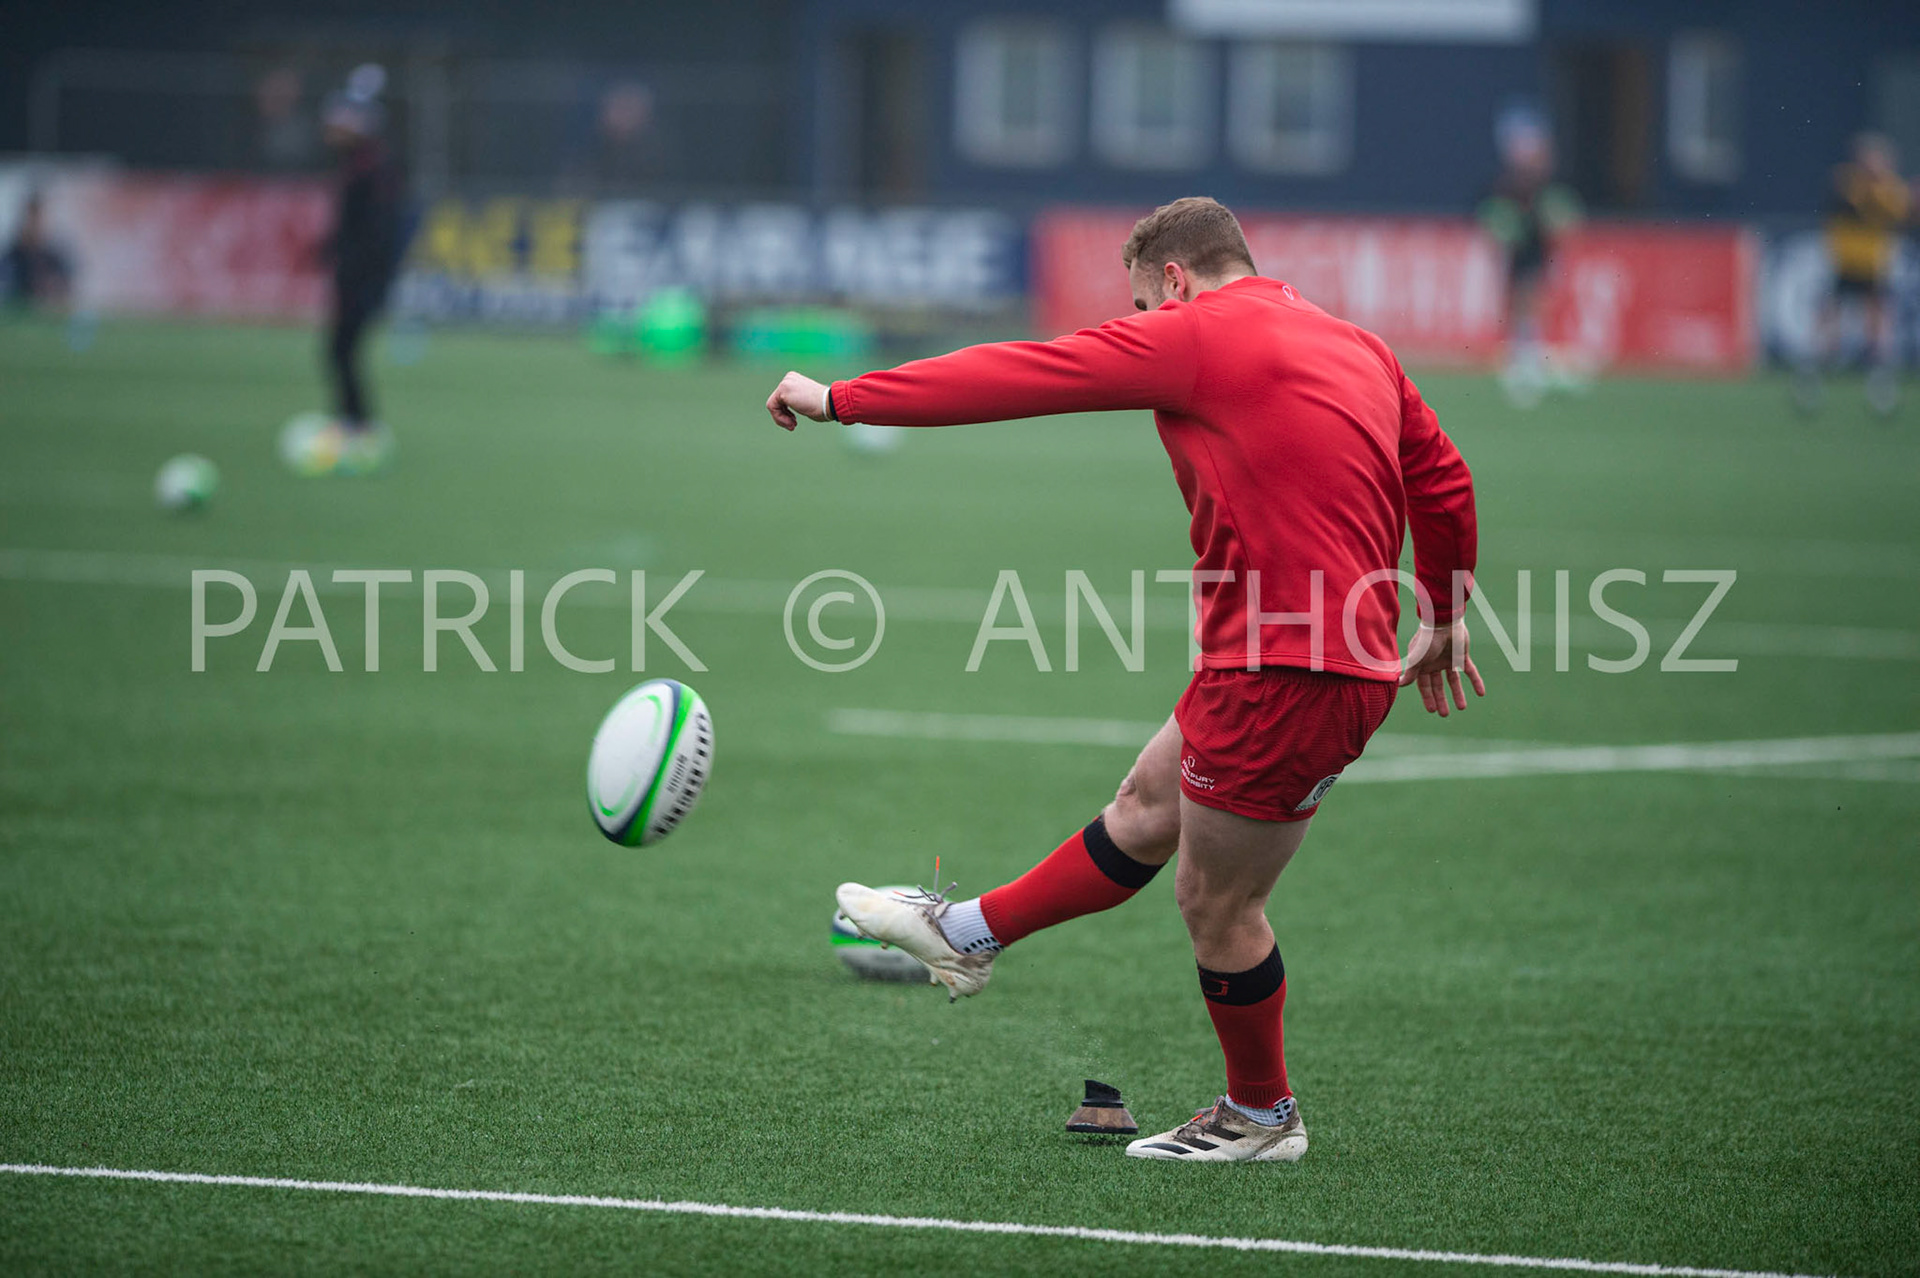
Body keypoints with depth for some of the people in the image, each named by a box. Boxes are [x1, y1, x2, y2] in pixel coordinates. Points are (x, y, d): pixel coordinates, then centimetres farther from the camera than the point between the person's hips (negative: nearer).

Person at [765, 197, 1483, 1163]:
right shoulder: (1356, 348, 13)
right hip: (1352, 659, 9)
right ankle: (970, 936, 36)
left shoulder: (1194, 334, -9)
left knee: (1215, 901, 7)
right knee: (1144, 810, 22)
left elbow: (1013, 375, -7)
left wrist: (840, 399, 0)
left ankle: (1260, 1116, 21)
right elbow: (1444, 480, 20)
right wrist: (1443, 619, 34)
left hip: (1286, 674, -9)